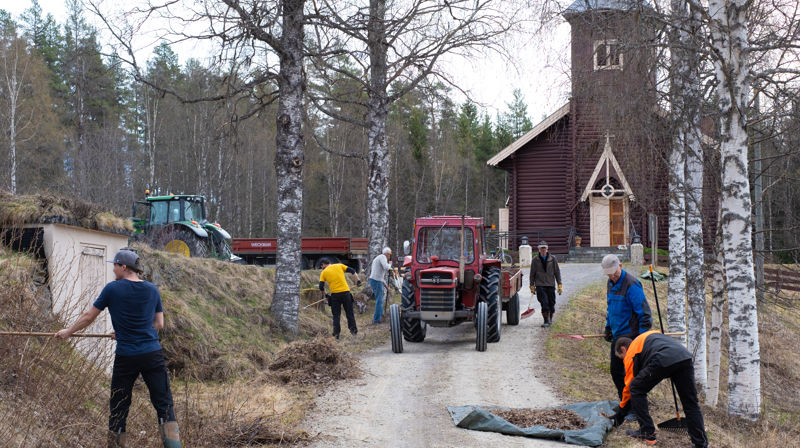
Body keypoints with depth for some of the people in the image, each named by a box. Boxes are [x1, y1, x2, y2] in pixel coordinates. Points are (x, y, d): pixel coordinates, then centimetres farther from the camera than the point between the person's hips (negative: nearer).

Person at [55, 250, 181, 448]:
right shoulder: (152, 290, 7)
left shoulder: (113, 289, -3)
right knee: (164, 404, 2)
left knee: (118, 408, 10)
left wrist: (68, 332, 22)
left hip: (126, 357, -2)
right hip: (153, 355, 2)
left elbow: (89, 316, 7)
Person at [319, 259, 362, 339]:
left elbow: (321, 287, 4)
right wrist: (358, 280, 4)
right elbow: (352, 270, 4)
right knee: (349, 312, 11)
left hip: (335, 294, -1)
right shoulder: (339, 266, 11)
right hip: (345, 291, 1)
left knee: (336, 315, 7)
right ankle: (354, 330, 10)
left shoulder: (324, 272, 8)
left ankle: (336, 333, 2)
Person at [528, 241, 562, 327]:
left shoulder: (553, 259, 4)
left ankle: (550, 318, 30)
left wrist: (560, 285, 1)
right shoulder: (535, 260, 3)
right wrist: (532, 286, 7)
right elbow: (532, 274, 9)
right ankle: (546, 321, -10)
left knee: (551, 303, 5)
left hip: (550, 285, 1)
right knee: (544, 303, -15)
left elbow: (557, 272, 6)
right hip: (540, 285, -1)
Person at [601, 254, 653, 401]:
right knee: (615, 371, 14)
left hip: (630, 335, -9)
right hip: (617, 335, 9)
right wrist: (608, 327, 20)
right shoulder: (611, 283, 9)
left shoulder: (631, 285, -18)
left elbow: (644, 312, -18)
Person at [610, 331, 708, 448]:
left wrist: (621, 411, 33)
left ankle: (647, 434, 13)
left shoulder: (630, 353, 20)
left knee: (636, 389, 13)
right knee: (691, 404, 14)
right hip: (685, 357, 7)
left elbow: (629, 385, 22)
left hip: (663, 360, -7)